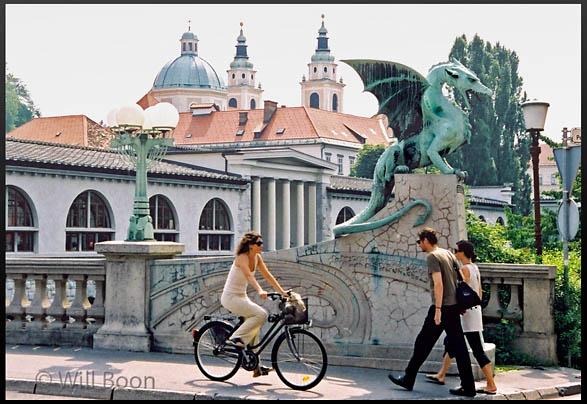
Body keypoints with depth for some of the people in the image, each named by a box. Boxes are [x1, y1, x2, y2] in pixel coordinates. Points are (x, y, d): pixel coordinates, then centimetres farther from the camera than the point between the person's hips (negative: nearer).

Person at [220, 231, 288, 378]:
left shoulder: (257, 258, 5)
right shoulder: (242, 258, -20)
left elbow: (267, 275, 6)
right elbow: (249, 275, -36)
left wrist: (282, 291, -1)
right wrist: (260, 291, -51)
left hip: (241, 297, 9)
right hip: (230, 297, -9)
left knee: (254, 326, 7)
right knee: (261, 314, -23)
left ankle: (256, 366, 11)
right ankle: (236, 338, -13)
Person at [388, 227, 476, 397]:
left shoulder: (432, 257, -10)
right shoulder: (449, 254, 15)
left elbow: (438, 284, -19)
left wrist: (438, 309, -21)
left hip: (442, 307, -8)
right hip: (454, 306, 8)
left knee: (423, 343, 4)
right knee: (458, 347, 5)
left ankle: (408, 379, 14)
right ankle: (468, 387, 2)